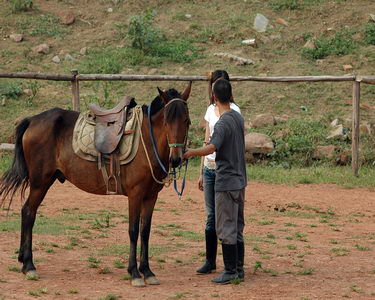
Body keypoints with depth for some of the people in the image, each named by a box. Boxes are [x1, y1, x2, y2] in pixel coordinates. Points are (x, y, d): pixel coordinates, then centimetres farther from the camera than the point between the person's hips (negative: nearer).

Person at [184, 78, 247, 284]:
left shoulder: (223, 123, -18)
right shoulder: (238, 118, 8)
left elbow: (211, 148, -33)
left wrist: (190, 152, -23)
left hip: (226, 182, -9)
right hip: (240, 180, 9)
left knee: (226, 228, -2)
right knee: (237, 227, 14)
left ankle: (230, 271, 0)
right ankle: (239, 269, 19)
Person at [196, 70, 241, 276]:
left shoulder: (233, 111, -6)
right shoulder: (211, 110, 13)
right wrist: (201, 172, 17)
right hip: (210, 167, 6)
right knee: (211, 215, 9)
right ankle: (210, 261, 16)